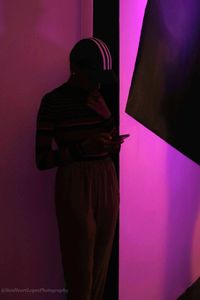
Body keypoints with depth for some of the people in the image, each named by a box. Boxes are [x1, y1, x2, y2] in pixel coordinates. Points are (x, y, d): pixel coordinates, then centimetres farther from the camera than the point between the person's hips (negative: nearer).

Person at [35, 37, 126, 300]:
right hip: (75, 187, -5)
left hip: (107, 183, 6)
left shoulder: (97, 97, 10)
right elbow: (42, 160, -10)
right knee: (80, 267, 2)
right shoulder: (53, 101, -7)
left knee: (102, 262, 10)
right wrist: (85, 147, -20)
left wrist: (113, 145, -1)